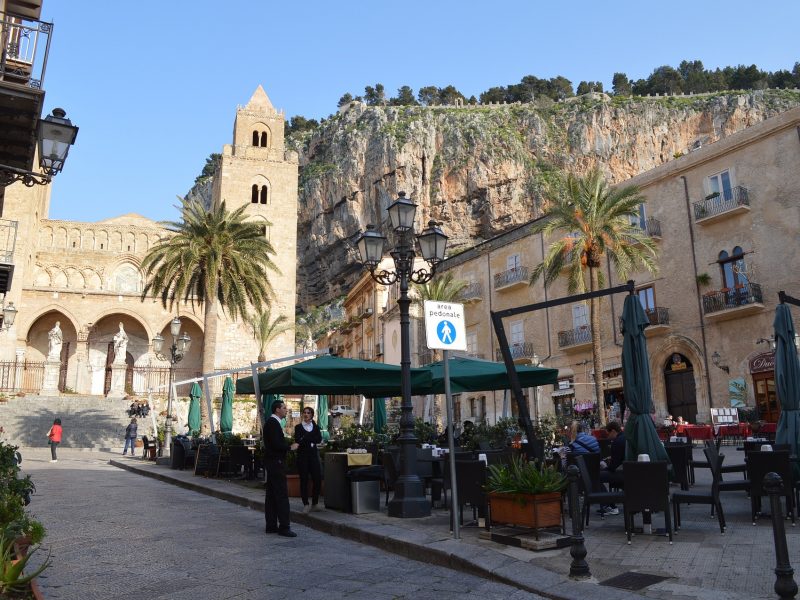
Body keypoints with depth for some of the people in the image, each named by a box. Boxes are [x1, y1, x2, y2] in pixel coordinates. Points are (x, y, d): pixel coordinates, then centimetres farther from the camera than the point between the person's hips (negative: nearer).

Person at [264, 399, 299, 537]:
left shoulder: (272, 422, 16)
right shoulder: (273, 423, -16)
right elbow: (276, 444, -23)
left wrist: (288, 446, 9)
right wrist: (290, 447, -11)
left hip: (273, 462, 11)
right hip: (276, 462, -11)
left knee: (271, 495, 12)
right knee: (282, 495, -8)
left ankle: (271, 526, 17)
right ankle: (284, 527, -7)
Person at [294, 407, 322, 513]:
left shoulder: (316, 426, 13)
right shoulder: (298, 427, 5)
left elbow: (319, 439, -2)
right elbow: (298, 441, -9)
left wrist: (305, 440, -10)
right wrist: (312, 441, -14)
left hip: (314, 454, 2)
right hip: (302, 455, -2)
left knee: (318, 479, -3)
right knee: (304, 480, -2)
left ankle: (315, 503, 9)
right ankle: (306, 504, 5)